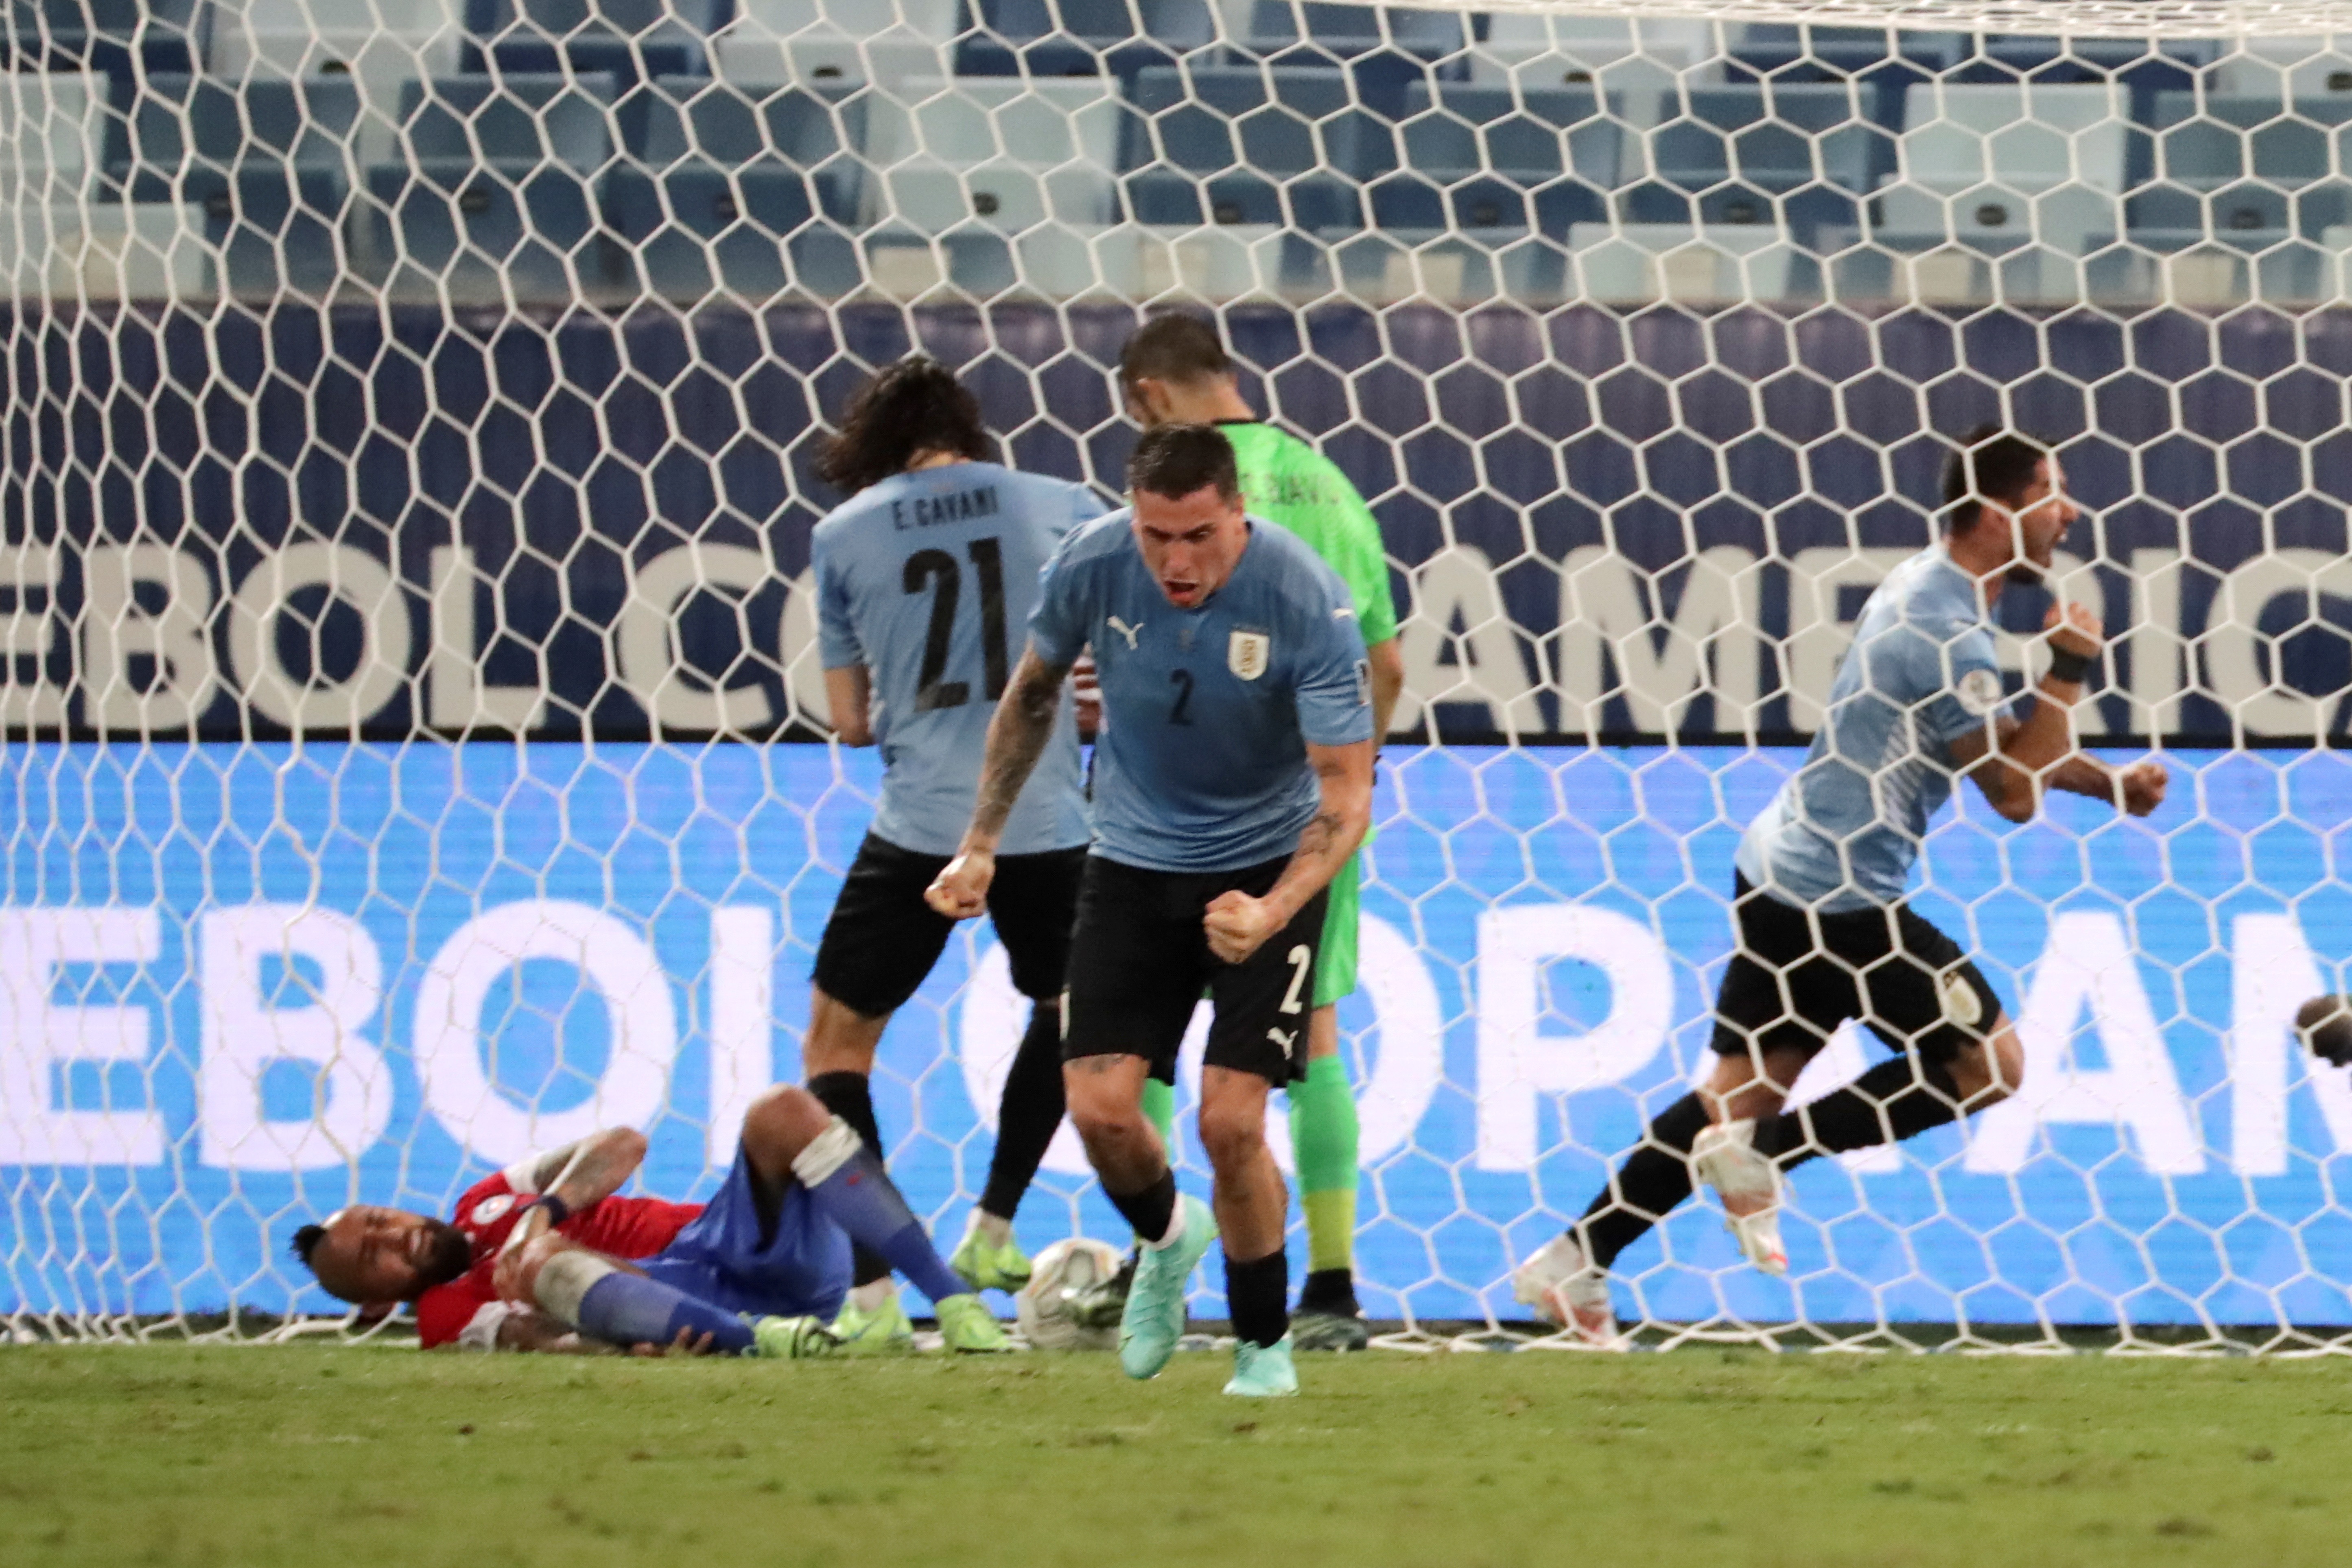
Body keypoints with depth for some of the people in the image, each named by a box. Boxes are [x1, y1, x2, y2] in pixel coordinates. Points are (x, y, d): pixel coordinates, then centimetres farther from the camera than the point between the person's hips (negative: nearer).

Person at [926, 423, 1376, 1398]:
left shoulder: (1308, 602, -25)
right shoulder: (1089, 567, -16)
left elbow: (1347, 794, -24)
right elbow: (1034, 694, 6)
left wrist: (1272, 911, -40)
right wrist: (981, 843, 7)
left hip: (1266, 868, -3)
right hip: (1134, 865, 3)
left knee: (1230, 1121, -13)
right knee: (1100, 1105, -9)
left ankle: (1265, 1344, 11)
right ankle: (1166, 1237, 27)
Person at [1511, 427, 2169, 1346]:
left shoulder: (1931, 587, 12)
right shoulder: (1947, 631, -20)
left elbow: (2002, 746, 24)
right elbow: (2014, 792, -18)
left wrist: (2107, 782, 13)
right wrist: (2069, 671, -11)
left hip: (1782, 873, 10)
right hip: (1838, 897, -10)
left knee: (1747, 1084, 11)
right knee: (1991, 1063, -1)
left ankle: (1575, 1263, 8)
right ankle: (1762, 1154, -3)